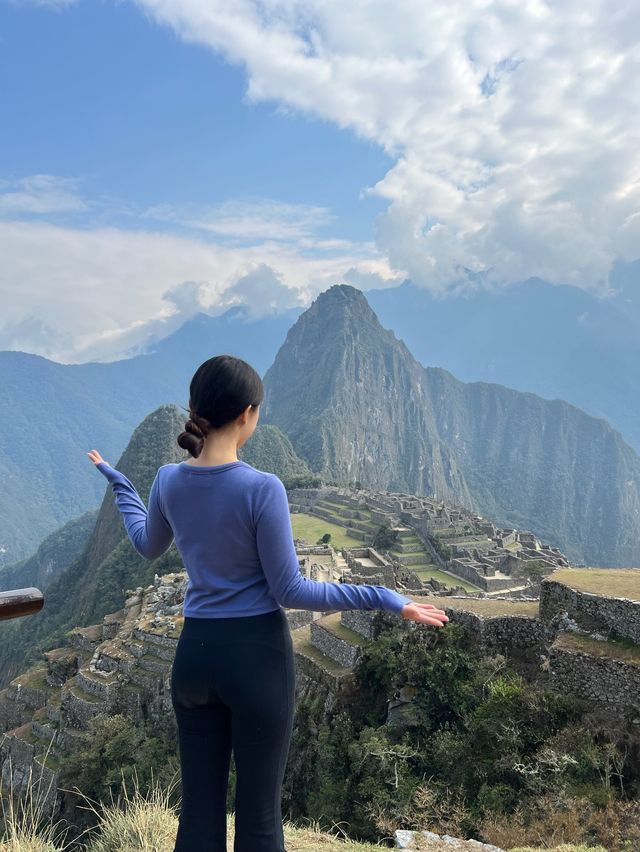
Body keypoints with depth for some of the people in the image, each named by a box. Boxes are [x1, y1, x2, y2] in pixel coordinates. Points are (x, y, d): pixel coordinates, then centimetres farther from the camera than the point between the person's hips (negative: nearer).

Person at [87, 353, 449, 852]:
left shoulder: (169, 481, -3)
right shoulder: (262, 488, -19)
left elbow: (148, 546, 18)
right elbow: (290, 591, -14)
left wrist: (117, 482, 33)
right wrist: (383, 599, -10)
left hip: (194, 654, 5)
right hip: (258, 657, -5)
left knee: (199, 809, 15)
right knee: (259, 812, 9)